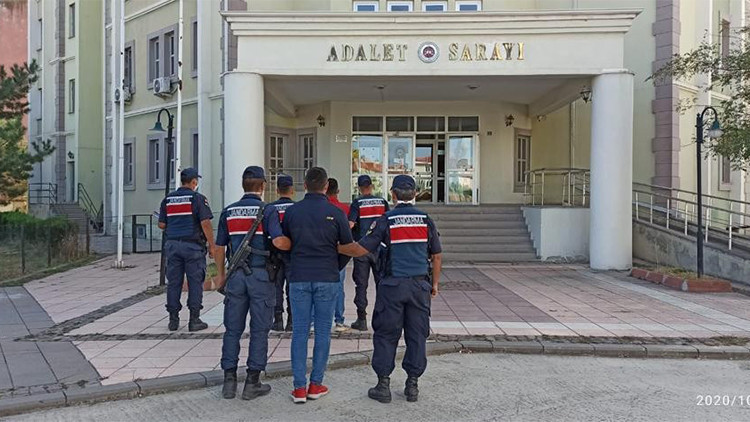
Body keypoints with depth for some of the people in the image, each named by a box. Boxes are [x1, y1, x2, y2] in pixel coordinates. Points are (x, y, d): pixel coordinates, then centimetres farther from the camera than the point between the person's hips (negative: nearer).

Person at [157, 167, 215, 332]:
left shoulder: (168, 199, 9)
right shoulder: (198, 198, -6)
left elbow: (161, 225, 10)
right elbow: (205, 223, -13)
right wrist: (211, 245, -7)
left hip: (172, 244, 5)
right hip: (193, 245, -5)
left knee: (173, 283, 9)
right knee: (195, 283, 1)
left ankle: (173, 320, 14)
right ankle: (194, 320, 3)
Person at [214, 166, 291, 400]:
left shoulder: (228, 212, 6)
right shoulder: (268, 211, -8)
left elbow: (219, 247, 10)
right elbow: (278, 242, -22)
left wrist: (221, 275, 22)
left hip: (236, 276, 4)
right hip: (261, 275, -4)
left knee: (232, 329, 11)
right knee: (259, 330, 5)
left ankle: (229, 380, 15)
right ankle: (252, 383, 10)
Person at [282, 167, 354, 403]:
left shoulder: (292, 211, 1)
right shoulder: (335, 213, -4)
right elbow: (348, 246, 2)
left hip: (299, 278, 1)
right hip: (327, 279, -1)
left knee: (299, 332, 6)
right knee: (322, 332, 8)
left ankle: (299, 388, 8)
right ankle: (316, 385, 14)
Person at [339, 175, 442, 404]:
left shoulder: (386, 220, -5)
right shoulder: (426, 220, 4)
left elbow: (361, 249, -9)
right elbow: (436, 256, 7)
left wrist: (334, 247, 5)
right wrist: (434, 283, 18)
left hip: (393, 285, -2)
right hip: (420, 285, 3)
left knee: (386, 335, 7)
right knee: (417, 335, 10)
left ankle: (383, 385, 11)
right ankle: (412, 385, 16)